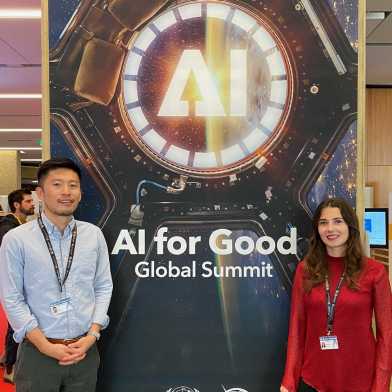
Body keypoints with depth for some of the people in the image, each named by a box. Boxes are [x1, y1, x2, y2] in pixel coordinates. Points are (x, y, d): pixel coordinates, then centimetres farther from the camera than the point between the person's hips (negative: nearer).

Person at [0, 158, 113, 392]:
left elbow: (104, 288, 4)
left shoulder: (94, 235, 2)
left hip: (85, 351, 3)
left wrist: (92, 335, -5)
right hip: (38, 353, -2)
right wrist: (46, 346, -11)